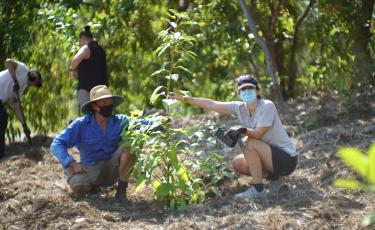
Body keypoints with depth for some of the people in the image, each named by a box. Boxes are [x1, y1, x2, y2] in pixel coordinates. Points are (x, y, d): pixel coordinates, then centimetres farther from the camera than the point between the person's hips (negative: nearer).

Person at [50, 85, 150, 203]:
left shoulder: (119, 121, -5)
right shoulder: (81, 125, -11)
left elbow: (141, 124, -17)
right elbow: (57, 144, -14)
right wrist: (71, 164, -28)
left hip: (113, 167, 2)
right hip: (91, 170, -2)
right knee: (77, 186, -33)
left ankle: (121, 190, -12)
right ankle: (94, 186, 5)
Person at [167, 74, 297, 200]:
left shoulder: (267, 106, -19)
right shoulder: (240, 108, 0)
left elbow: (258, 134, -24)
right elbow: (212, 104, -1)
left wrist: (242, 130, -42)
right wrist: (184, 99, -4)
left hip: (286, 158, -7)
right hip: (271, 157, 7)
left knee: (249, 143, -24)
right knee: (237, 163, 0)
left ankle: (258, 189, -19)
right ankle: (273, 177, 12)